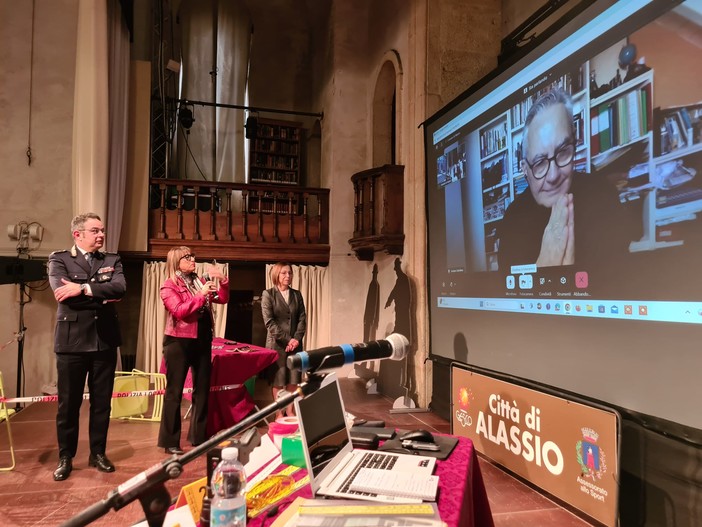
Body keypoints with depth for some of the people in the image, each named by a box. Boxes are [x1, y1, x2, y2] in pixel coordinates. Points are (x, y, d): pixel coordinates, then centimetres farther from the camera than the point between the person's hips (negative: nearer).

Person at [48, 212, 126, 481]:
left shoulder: (112, 260, 8)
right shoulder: (59, 259, 1)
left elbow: (120, 287, -11)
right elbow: (62, 292, -17)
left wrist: (83, 288, -20)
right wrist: (102, 295, -14)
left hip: (105, 341, 3)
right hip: (72, 341, -2)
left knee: (102, 401, 11)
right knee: (68, 403, 8)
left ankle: (98, 453, 25)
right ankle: (65, 457, 24)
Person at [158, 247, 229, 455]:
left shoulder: (201, 281, 11)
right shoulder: (169, 286, -6)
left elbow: (222, 299, 8)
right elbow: (179, 311, -18)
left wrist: (222, 281, -7)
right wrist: (201, 295, -21)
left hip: (203, 341, 6)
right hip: (179, 342, -6)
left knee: (202, 389, 12)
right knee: (174, 392, 2)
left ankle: (199, 437, 26)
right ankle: (170, 441, 13)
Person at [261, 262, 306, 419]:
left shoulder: (297, 294, 10)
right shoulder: (268, 294, -2)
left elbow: (302, 318, 6)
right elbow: (269, 321, -9)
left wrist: (296, 339, -9)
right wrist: (286, 340, -14)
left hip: (295, 343, 4)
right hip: (277, 344, -3)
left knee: (293, 380, 5)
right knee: (278, 381, 1)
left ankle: (290, 412, 16)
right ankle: (279, 414, 11)